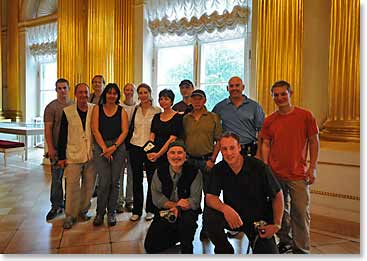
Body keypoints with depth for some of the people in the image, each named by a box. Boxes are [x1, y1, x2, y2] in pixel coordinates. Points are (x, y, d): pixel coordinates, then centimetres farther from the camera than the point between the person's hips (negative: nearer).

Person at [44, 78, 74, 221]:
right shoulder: (51, 107, -2)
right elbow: (48, 129, -6)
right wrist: (50, 148, -13)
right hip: (57, 148, -3)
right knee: (56, 178, 2)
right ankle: (56, 206, 15)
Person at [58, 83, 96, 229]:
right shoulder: (67, 112, 1)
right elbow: (62, 136, 2)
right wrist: (61, 157, 0)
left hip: (91, 155, 1)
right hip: (73, 155, -1)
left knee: (89, 186, 12)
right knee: (72, 187, 2)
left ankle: (83, 211, 30)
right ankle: (70, 216, 18)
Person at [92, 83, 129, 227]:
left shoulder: (122, 111, 8)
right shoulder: (97, 108, 7)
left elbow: (125, 131, 0)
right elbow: (95, 130, -1)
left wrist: (114, 147, -11)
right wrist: (104, 148, -9)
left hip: (118, 146, 1)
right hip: (100, 146, -1)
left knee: (115, 181, 3)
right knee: (104, 181, -7)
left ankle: (112, 212, 18)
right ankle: (100, 212, 12)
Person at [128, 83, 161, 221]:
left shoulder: (157, 111, -2)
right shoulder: (134, 110, 6)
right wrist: (127, 145, 8)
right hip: (135, 147, 3)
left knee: (152, 179, 4)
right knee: (136, 180, 8)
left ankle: (150, 209, 20)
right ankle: (137, 210, 20)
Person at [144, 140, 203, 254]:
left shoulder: (194, 172, -11)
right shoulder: (159, 172, -3)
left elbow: (195, 200, -16)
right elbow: (156, 197, -8)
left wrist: (178, 209, -32)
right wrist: (175, 204, -22)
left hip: (186, 211, -2)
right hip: (165, 212, 3)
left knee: (187, 220, -37)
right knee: (150, 246, -6)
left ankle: (186, 251, -5)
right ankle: (177, 236, 21)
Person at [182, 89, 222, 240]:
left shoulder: (213, 117, 1)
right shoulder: (185, 118, 8)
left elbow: (219, 141, -1)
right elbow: (182, 140, 11)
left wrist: (212, 160, -8)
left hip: (207, 160, -2)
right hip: (189, 160, 2)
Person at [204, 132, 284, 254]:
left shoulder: (258, 166, -16)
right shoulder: (218, 169, -9)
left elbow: (277, 196, -7)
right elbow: (210, 197, -13)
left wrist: (276, 225, -11)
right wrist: (225, 208, -34)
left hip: (260, 220, -1)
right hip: (233, 216, 2)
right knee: (209, 215, -26)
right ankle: (224, 250, 1)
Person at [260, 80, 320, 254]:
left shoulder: (305, 116, -2)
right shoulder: (269, 120, 4)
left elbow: (314, 142, 1)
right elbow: (266, 145, 7)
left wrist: (312, 168, -4)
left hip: (298, 175, -2)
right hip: (275, 174, 3)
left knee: (300, 212, 1)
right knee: (280, 210, 14)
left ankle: (301, 249, 18)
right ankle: (285, 241, 33)